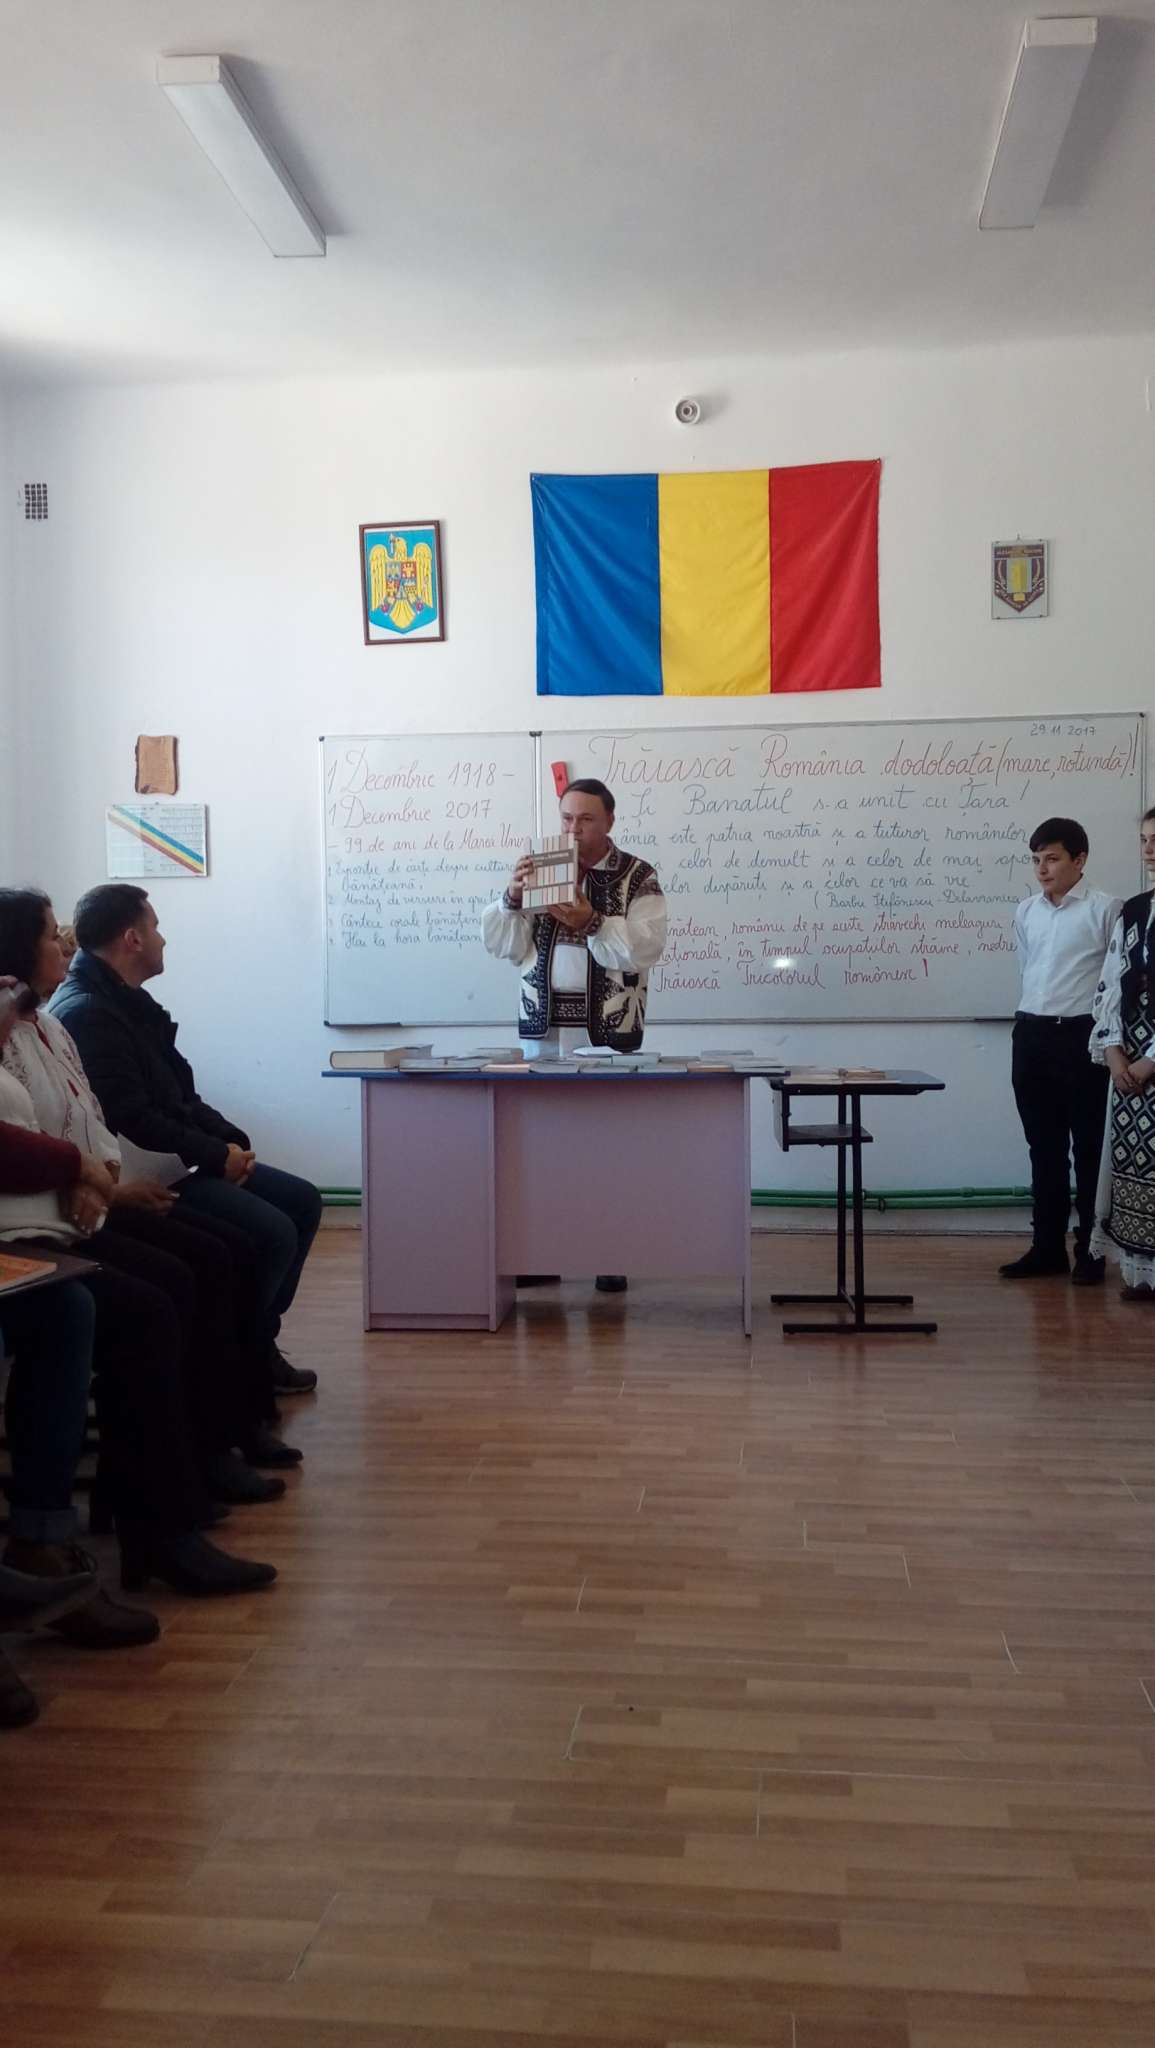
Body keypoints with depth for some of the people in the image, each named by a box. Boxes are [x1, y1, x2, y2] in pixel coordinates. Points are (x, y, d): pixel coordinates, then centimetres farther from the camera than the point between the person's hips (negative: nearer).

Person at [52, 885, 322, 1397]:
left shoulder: (129, 1002, 14)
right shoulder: (86, 1013, -19)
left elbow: (180, 1093, 17)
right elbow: (131, 1119, -26)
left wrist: (231, 1140, 2)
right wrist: (216, 1156, -18)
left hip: (179, 1157, 11)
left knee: (302, 1201, 8)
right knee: (272, 1233, -22)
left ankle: (259, 1340, 15)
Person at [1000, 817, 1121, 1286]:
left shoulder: (1105, 910, -7)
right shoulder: (1025, 911, 10)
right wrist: (1036, 1018, 16)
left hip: (1081, 1037, -5)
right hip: (1031, 1035, 6)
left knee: (1089, 1147, 3)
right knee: (1044, 1147, 11)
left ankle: (1090, 1251, 11)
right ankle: (1048, 1247, 18)